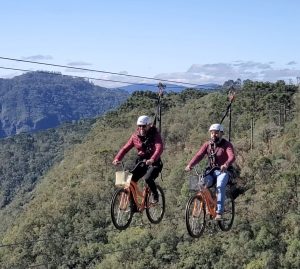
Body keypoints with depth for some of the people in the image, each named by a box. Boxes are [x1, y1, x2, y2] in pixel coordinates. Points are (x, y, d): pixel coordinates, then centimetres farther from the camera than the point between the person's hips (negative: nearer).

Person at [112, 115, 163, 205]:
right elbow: (126, 148, -4)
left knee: (148, 178, -30)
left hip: (153, 163, -4)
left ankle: (155, 195, -1)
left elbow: (159, 148, -29)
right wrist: (117, 158, -22)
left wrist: (152, 159, -47)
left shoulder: (155, 134, -13)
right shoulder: (135, 135, 0)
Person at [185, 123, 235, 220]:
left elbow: (232, 157, -25)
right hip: (211, 171, 4)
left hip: (223, 171, -4)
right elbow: (199, 155, -8)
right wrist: (190, 165, -27)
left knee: (220, 186, -32)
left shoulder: (226, 145, -8)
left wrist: (225, 165, -47)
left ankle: (219, 212, -30)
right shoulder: (207, 144, 4)